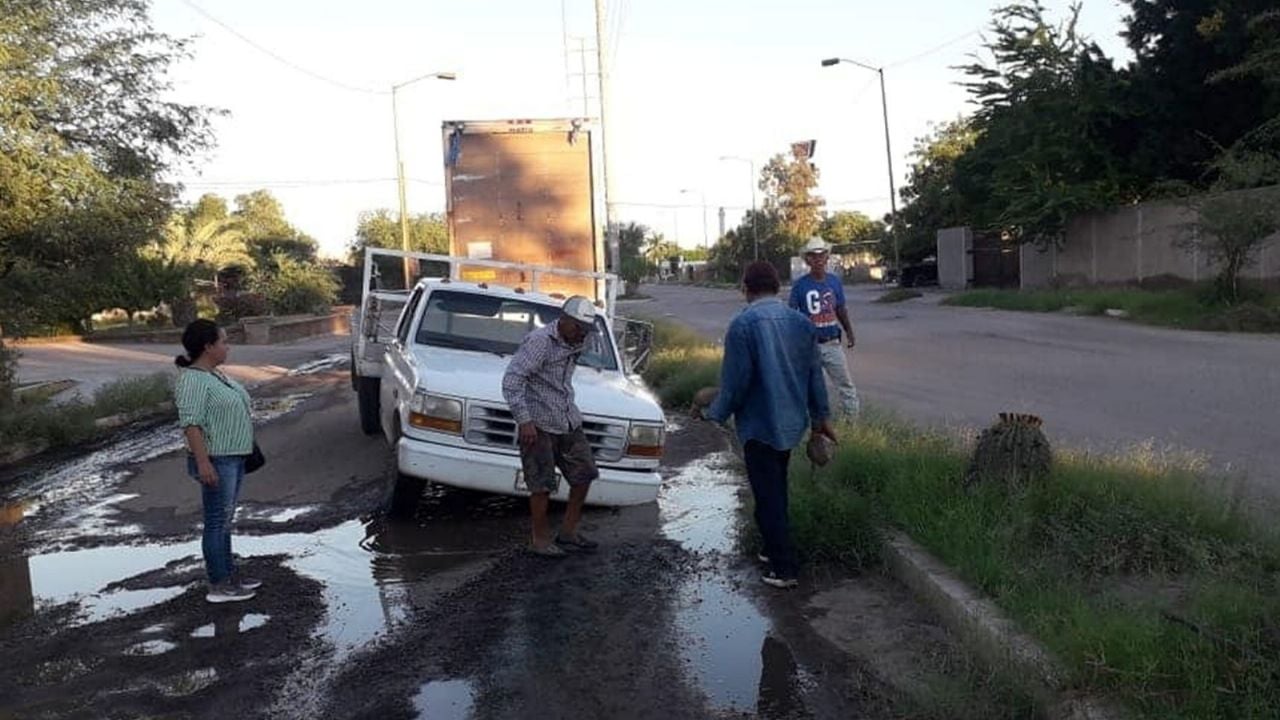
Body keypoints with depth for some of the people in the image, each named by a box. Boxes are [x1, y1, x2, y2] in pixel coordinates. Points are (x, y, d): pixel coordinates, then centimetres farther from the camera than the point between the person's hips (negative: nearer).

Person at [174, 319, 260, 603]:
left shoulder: (213, 373, 12)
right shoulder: (192, 380, -18)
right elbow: (191, 423, -24)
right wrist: (203, 462, -27)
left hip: (233, 458, 10)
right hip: (217, 461, -10)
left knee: (225, 521, 16)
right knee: (217, 522, -2)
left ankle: (229, 574, 25)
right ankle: (218, 586, 5)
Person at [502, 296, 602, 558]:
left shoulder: (575, 344, 9)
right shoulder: (539, 341, -16)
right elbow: (511, 380, -21)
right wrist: (524, 420, -24)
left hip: (568, 422, 8)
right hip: (539, 424, -8)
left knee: (584, 474, 10)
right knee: (542, 484, -3)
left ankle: (568, 532, 22)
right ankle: (541, 539, 11)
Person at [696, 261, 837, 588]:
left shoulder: (743, 324, -16)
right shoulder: (801, 322, 3)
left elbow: (734, 381, -17)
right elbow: (815, 375, 8)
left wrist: (712, 413, -2)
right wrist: (821, 417, 18)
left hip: (759, 425, -6)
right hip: (792, 423, 7)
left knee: (768, 498, 3)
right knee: (777, 490, 22)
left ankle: (784, 568, 6)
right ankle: (777, 550, 34)